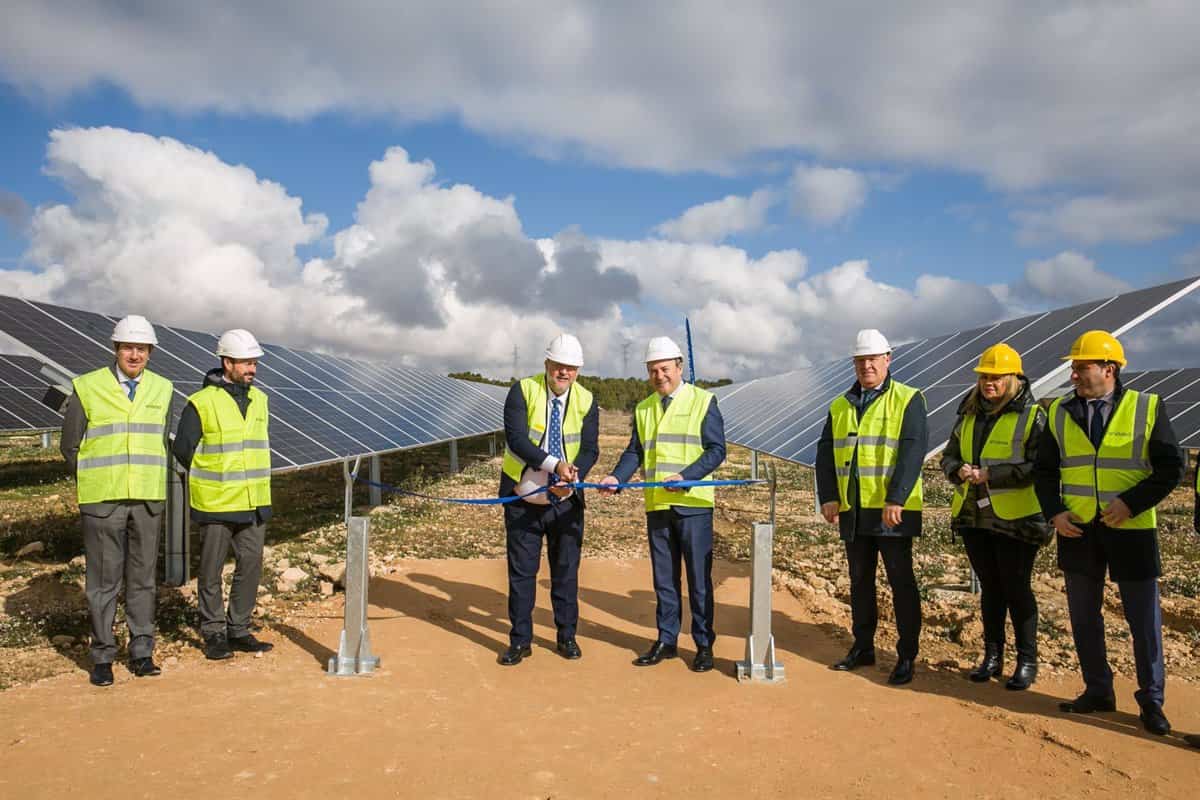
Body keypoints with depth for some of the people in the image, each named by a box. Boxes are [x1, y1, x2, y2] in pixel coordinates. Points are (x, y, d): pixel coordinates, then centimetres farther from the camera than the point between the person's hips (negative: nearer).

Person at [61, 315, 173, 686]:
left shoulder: (162, 390, 7)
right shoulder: (87, 388, -3)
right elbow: (69, 446, 3)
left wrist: (149, 482, 14)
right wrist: (94, 484, 7)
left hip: (148, 500, 3)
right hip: (102, 500, -3)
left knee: (143, 577, 8)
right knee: (103, 579, 2)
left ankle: (141, 651, 17)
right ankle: (102, 655, 15)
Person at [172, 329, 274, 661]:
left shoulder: (259, 400, 9)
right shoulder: (201, 403, -10)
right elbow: (182, 448, -5)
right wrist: (210, 479, 6)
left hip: (254, 502, 5)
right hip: (215, 505, -5)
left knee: (251, 565, 8)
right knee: (211, 570, 6)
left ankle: (238, 630, 21)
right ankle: (214, 634, 18)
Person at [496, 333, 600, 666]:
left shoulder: (586, 401, -1)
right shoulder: (523, 391, -9)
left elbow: (590, 448, -7)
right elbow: (515, 439, -20)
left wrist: (574, 476, -27)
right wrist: (554, 464, -31)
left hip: (566, 500, 2)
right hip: (523, 497, -2)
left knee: (566, 570, 10)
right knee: (521, 571, 6)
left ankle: (566, 637, 25)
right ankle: (520, 641, 18)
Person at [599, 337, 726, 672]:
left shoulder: (703, 401, -1)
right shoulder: (643, 409, 13)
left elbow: (717, 450, -7)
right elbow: (634, 452, 11)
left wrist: (684, 477, -20)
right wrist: (616, 477, -8)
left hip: (693, 504, -4)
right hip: (657, 505, 5)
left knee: (699, 577, 2)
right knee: (664, 577, 12)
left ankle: (704, 644, 14)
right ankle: (666, 641, 23)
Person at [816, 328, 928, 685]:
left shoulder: (908, 399, -4)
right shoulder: (840, 406, 12)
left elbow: (913, 450, -14)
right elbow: (826, 452, 9)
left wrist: (896, 499, -22)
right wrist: (828, 497, -3)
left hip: (893, 511, -5)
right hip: (853, 510, 5)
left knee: (901, 582, 2)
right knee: (859, 580, 14)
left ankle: (907, 657, 13)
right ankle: (863, 647, 27)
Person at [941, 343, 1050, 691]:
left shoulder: (1032, 416, -8)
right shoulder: (969, 414, 11)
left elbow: (1039, 467, -17)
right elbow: (949, 455, 16)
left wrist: (990, 475, -21)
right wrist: (959, 470, -7)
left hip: (1016, 518, -5)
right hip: (973, 516, 6)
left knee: (1016, 588, 2)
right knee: (990, 587, 14)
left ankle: (1027, 661, 17)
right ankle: (992, 656, 25)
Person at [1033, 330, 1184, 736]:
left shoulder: (1148, 408, -4)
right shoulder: (1060, 412, 5)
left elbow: (1171, 467, -5)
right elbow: (1044, 469, 10)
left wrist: (1130, 503, -17)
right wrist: (1054, 512, -4)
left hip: (1130, 530, -3)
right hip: (1077, 530, 3)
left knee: (1144, 617, 6)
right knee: (1083, 615, 10)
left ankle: (1151, 700, 21)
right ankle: (1098, 691, 25)